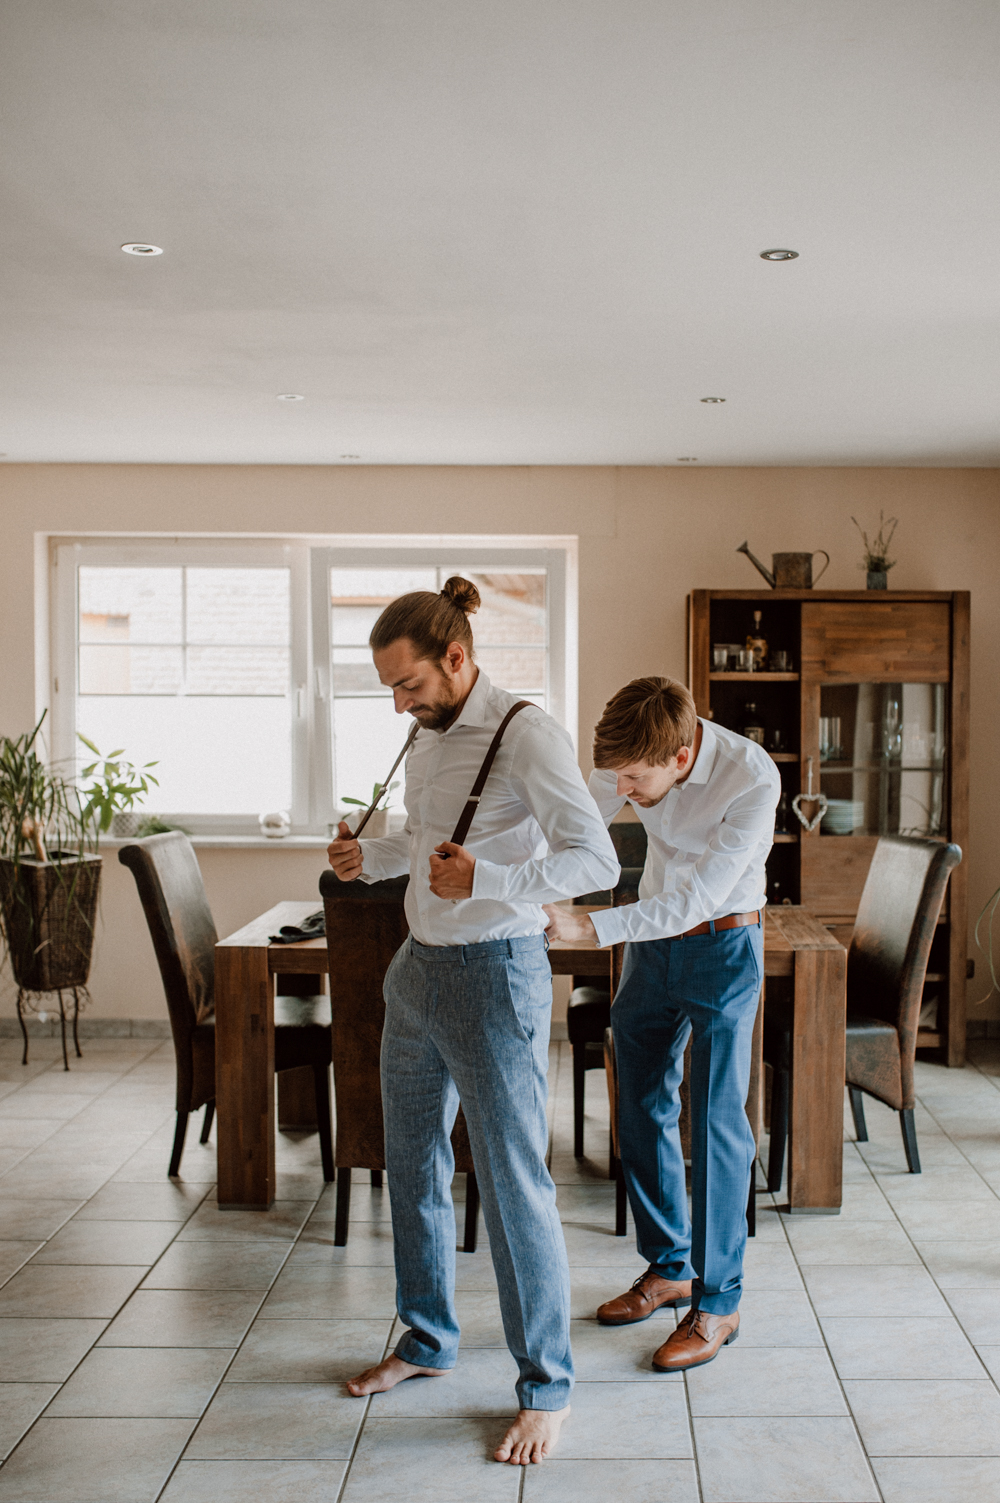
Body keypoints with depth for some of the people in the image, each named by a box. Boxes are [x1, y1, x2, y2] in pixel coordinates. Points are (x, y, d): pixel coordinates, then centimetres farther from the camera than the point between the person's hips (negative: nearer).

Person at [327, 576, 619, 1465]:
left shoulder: (526, 734, -17)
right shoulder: (426, 737, 8)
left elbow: (596, 859, -22)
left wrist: (481, 877, -33)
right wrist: (372, 858, 4)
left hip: (495, 975, -8)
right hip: (419, 966, 8)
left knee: (514, 1183, 0)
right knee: (413, 1165, 18)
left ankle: (546, 1387, 17)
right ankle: (428, 1340, 38)